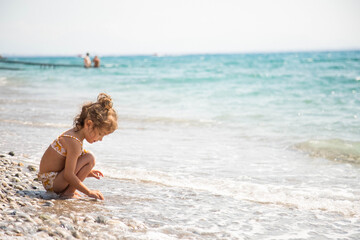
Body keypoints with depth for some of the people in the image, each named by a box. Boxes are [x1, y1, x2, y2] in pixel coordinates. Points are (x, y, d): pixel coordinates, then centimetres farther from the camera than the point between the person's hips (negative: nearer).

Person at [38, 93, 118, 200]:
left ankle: (67, 190, 12)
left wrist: (86, 172, 15)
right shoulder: (74, 143, -24)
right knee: (90, 159, -19)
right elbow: (68, 175, -26)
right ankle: (68, 193, -10)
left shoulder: (75, 133, 6)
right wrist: (89, 192, -20)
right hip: (51, 181, -10)